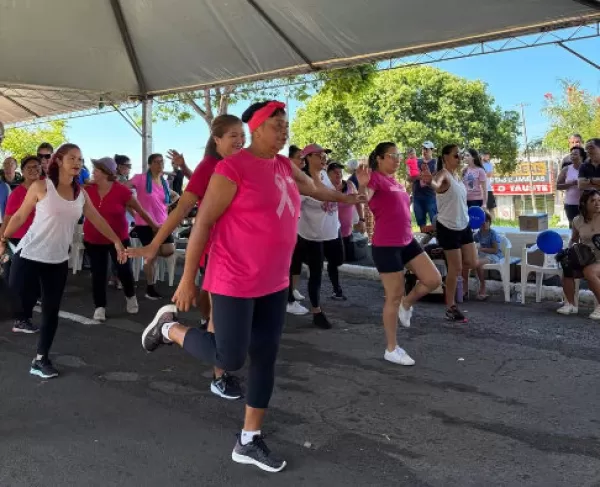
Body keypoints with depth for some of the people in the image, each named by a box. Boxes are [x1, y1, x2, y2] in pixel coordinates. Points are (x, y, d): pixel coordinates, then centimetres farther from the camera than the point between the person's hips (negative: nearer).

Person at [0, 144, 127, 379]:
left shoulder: (81, 194, 5)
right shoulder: (41, 187, -8)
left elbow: (97, 220, 13)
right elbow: (20, 216, -1)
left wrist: (117, 242, 10)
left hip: (58, 261, 5)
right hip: (29, 255, -4)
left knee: (51, 311, 8)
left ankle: (41, 359, 18)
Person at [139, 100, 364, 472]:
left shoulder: (285, 166, 9)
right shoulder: (234, 166, -15)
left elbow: (313, 187, 31)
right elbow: (203, 221, -14)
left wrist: (344, 198, 47)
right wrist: (188, 279, -14)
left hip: (274, 283, 8)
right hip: (234, 282, -8)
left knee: (265, 359, 10)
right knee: (230, 358, -3)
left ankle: (249, 441, 24)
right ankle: (170, 326, 23)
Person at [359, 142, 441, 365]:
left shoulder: (395, 181, 14)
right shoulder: (376, 179, -12)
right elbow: (363, 200, -32)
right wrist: (362, 186, -50)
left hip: (407, 241, 8)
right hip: (386, 246, -8)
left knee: (434, 280, 2)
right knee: (394, 297, 0)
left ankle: (407, 304, 30)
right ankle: (391, 349, 15)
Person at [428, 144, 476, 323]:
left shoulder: (456, 175, 10)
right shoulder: (443, 174, -17)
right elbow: (436, 185, -42)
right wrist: (430, 182, -64)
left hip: (464, 225, 8)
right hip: (448, 227, -8)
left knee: (472, 262, 6)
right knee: (456, 269, -4)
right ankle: (451, 307, 8)